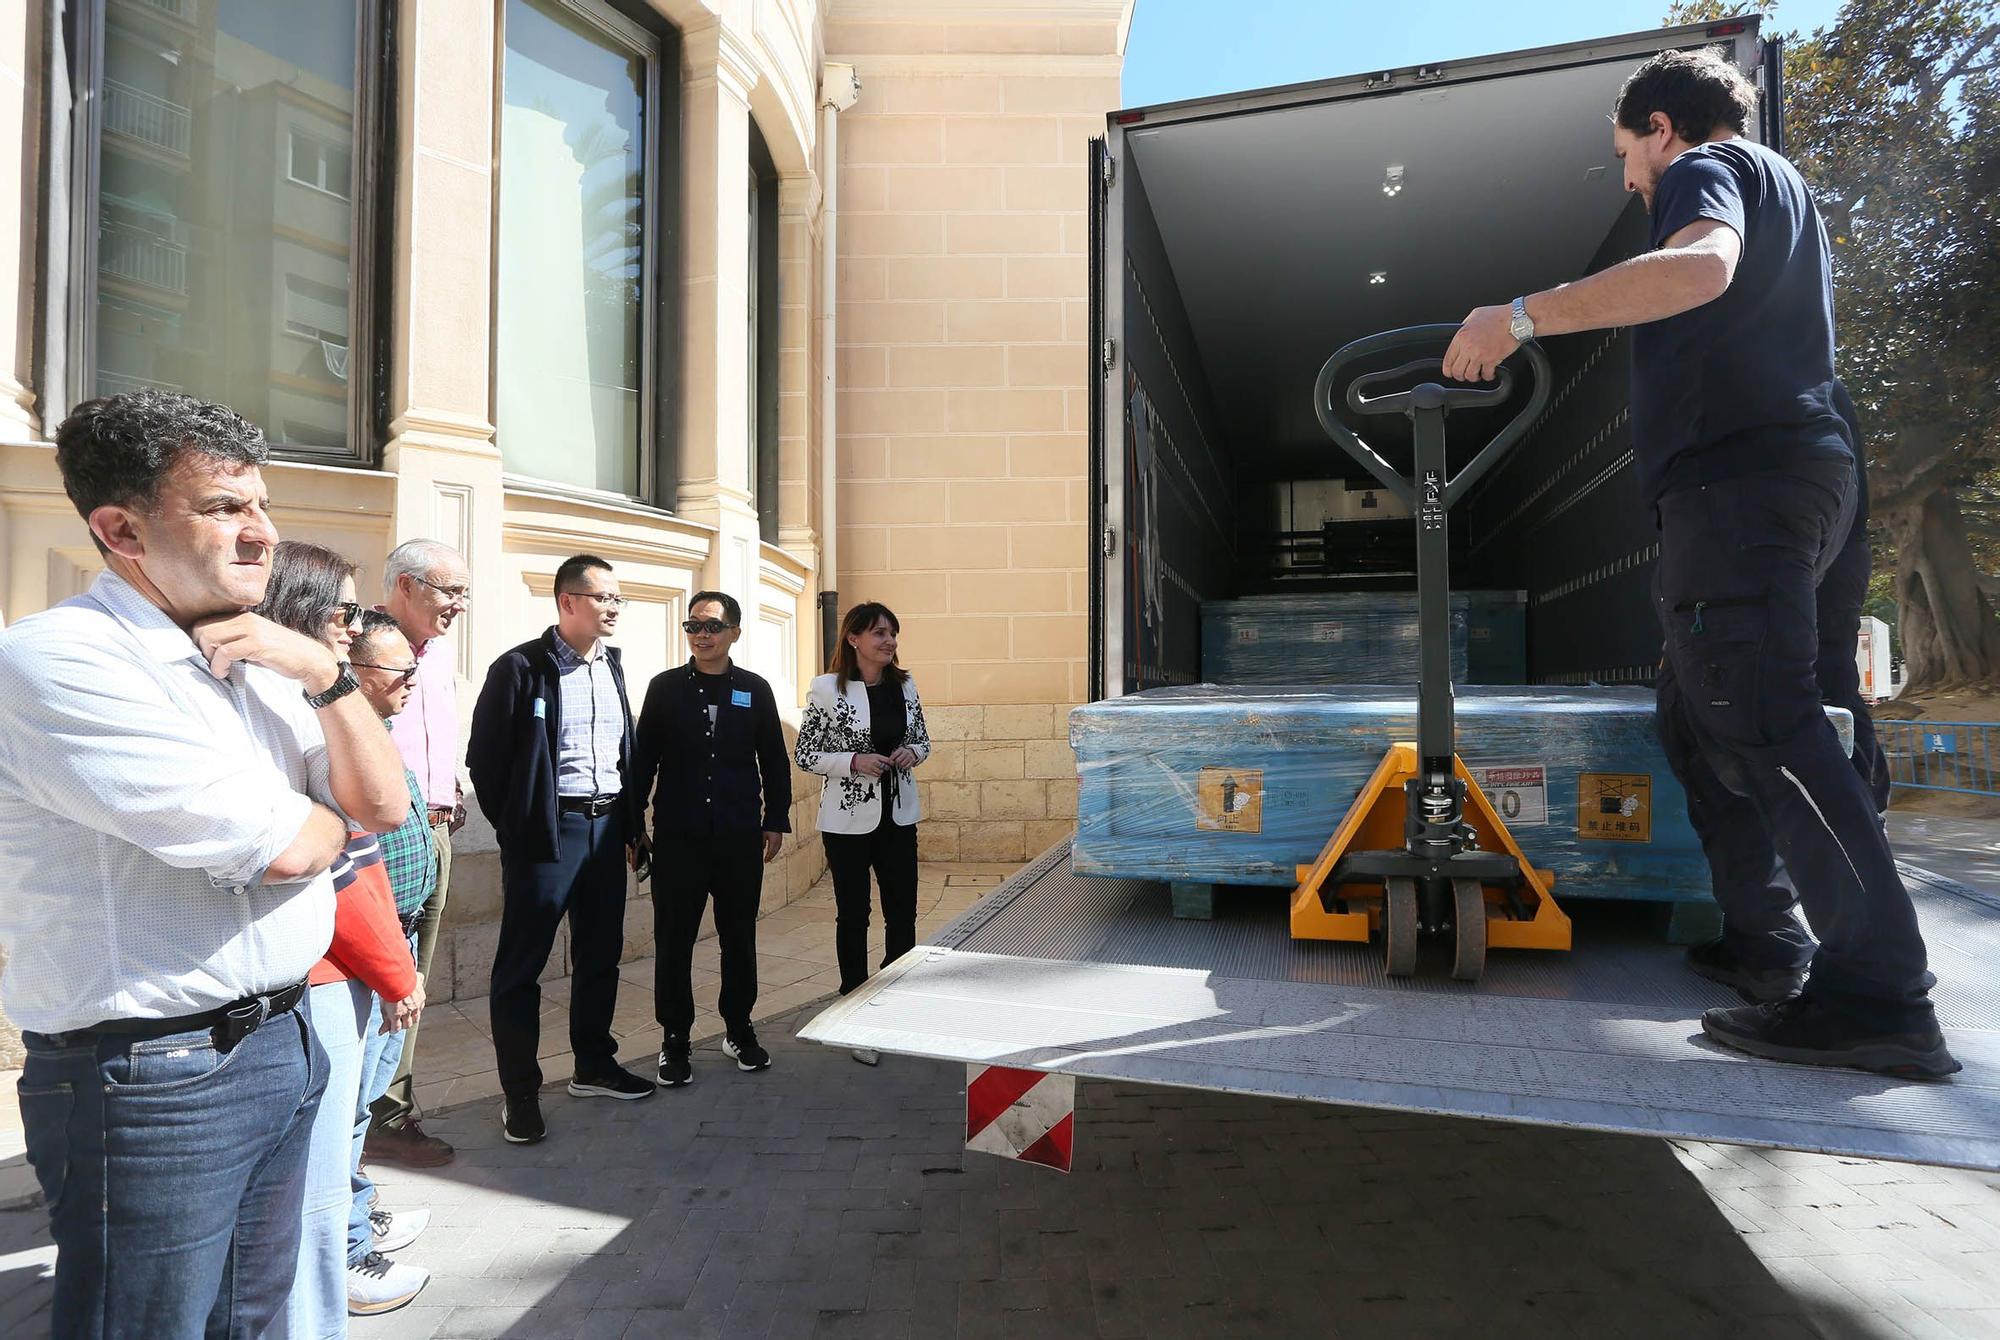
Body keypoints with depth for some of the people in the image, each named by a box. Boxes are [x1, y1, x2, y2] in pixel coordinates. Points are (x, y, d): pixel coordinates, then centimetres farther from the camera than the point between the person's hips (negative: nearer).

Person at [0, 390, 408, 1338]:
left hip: (283, 1039, 8)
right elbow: (284, 850, -23)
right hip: (153, 1078, -8)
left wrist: (324, 676, -8)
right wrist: (321, 820, 0)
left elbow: (381, 806, 5)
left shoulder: (257, 660, 8)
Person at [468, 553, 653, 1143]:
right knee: (522, 962, 3)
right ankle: (519, 1092, 14)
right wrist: (515, 826, -5)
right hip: (548, 830, -6)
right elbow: (486, 756, -8)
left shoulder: (612, 665, 10)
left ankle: (594, 1066, 30)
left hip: (606, 824, 7)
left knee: (600, 954, 15)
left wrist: (627, 816, 10)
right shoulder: (521, 667, -9)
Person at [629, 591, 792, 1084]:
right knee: (673, 941, 5)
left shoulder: (755, 690, 4)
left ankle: (738, 1029, 27)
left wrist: (775, 822, 5)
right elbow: (642, 761, 3)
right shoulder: (665, 687, 2)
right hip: (678, 838, -1)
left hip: (740, 839, 1)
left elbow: (774, 761, 9)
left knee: (740, 938, 11)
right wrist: (634, 828, 2)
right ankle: (674, 1040, 18)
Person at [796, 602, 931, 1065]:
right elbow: (805, 755, -6)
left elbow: (922, 740, 14)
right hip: (849, 819, -4)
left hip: (898, 815, 4)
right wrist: (853, 761, -20)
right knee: (853, 917, 7)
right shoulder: (827, 689, -10)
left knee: (903, 914, 9)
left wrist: (911, 753, -8)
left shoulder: (904, 685, 4)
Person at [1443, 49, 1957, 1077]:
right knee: (1697, 714, 14)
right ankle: (1762, 943, 16)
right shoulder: (1779, 186, 30)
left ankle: (1882, 996, -14)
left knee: (1763, 728, -15)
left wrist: (1523, 315, -26)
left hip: (1737, 479, -10)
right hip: (1794, 467, 10)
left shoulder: (1705, 168, -1)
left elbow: (1699, 267, -25)